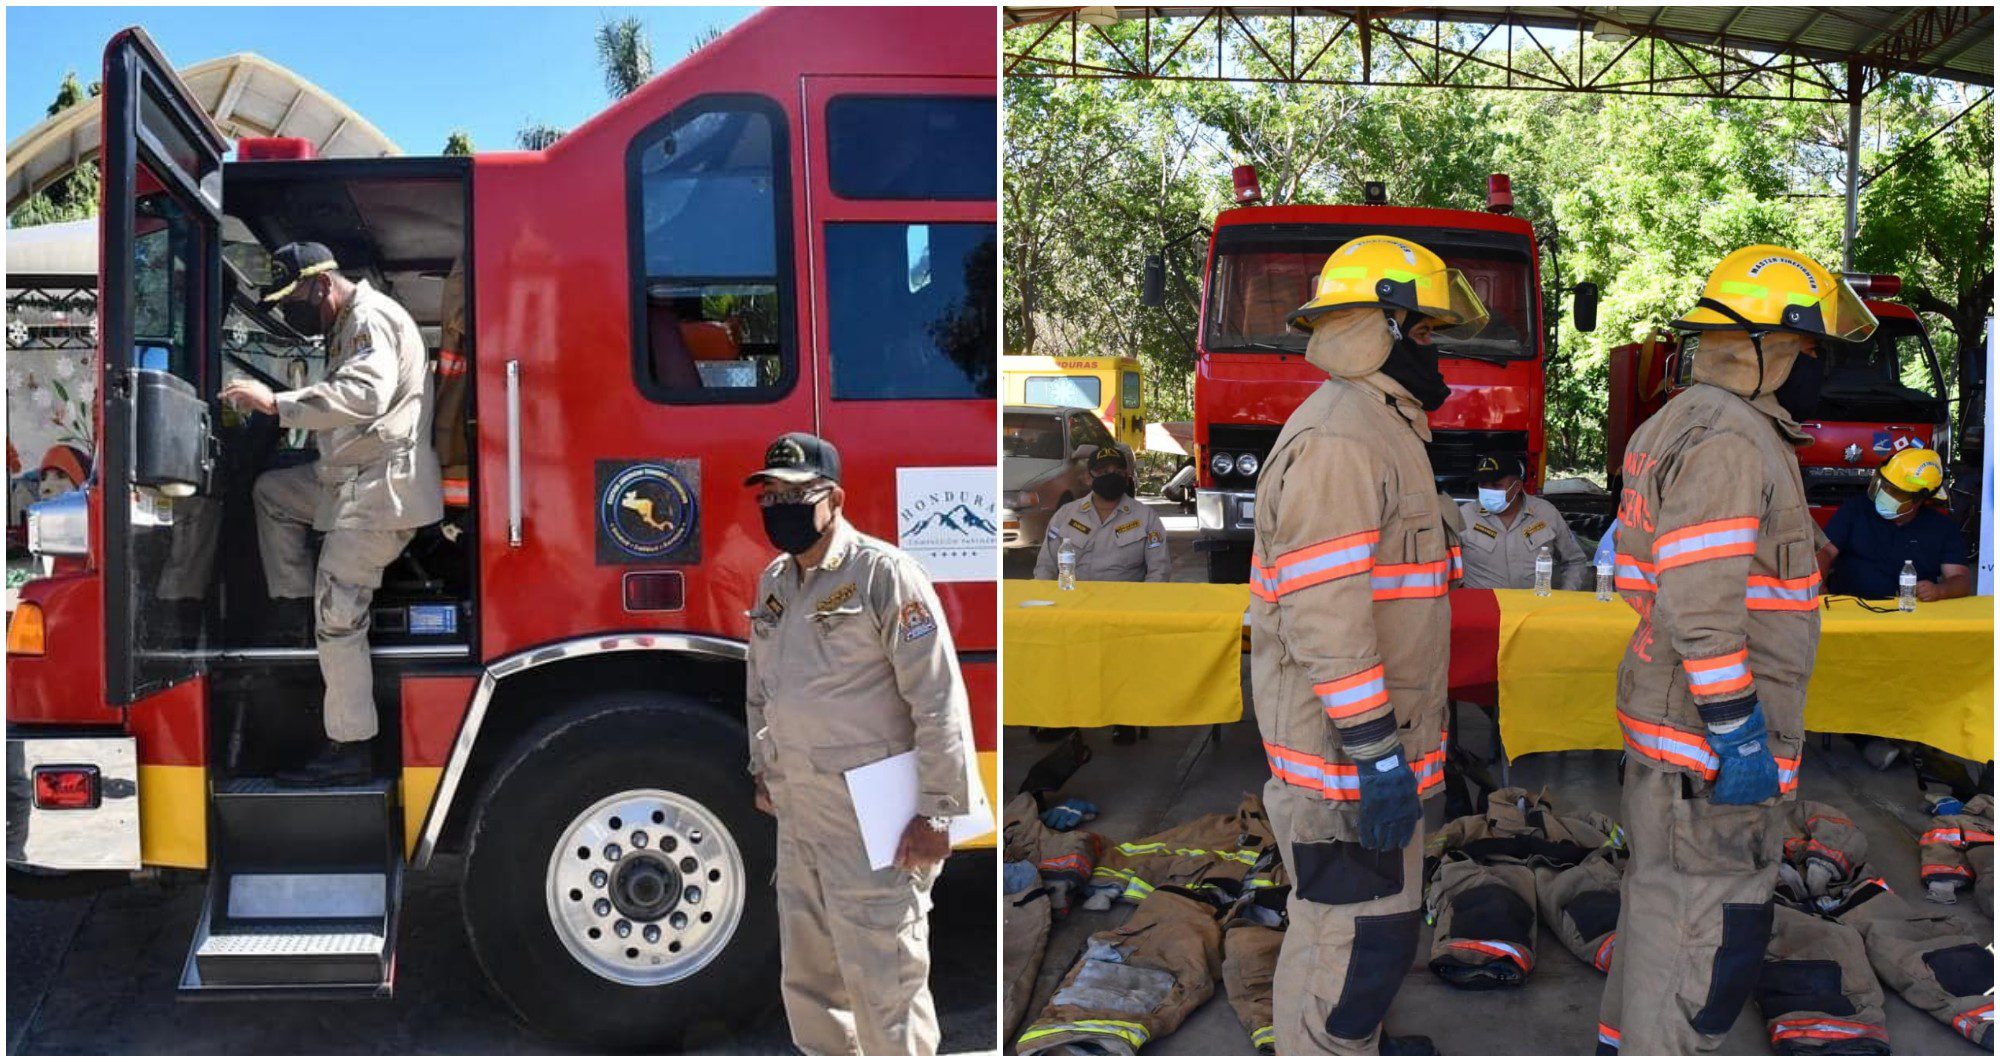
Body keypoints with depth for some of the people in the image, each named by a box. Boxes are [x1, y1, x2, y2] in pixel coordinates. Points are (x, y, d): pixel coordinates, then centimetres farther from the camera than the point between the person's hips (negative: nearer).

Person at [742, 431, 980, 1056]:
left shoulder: (883, 573, -12)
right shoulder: (773, 583, 12)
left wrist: (937, 812, -16)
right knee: (808, 981, 16)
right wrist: (763, 769, 22)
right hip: (798, 816, 8)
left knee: (884, 982, -3)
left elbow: (939, 700, -15)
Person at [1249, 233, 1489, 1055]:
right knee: (1358, 933, -3)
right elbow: (1324, 615, -26)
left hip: (1381, 740, 11)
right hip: (1345, 744, -11)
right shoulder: (1336, 439, -19)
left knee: (1383, 915, 22)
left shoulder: (1379, 431, 16)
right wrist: (1379, 756, -25)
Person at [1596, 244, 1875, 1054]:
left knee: (1662, 892, 19)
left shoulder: (1674, 426, 14)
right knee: (1710, 923, -4)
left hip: (1671, 713, 11)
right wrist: (1739, 733, -23)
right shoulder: (1726, 440, -18)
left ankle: (1626, 1042, 30)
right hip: (1709, 725, -11)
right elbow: (1700, 600, -25)